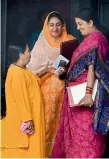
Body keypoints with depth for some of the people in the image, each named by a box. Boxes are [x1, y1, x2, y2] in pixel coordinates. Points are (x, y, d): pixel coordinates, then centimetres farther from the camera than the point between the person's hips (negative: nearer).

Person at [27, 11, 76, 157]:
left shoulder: (70, 41, 8)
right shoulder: (42, 43, 6)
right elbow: (34, 68, 0)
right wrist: (51, 69, -15)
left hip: (65, 87, 1)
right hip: (47, 86, -1)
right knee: (47, 118, -6)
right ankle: (45, 150, 2)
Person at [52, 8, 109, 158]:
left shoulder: (95, 38, -14)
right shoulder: (91, 38, 16)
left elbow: (92, 67, -22)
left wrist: (88, 93, -27)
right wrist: (66, 70, 17)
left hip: (84, 92, -10)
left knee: (84, 131, -3)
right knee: (79, 130, 14)